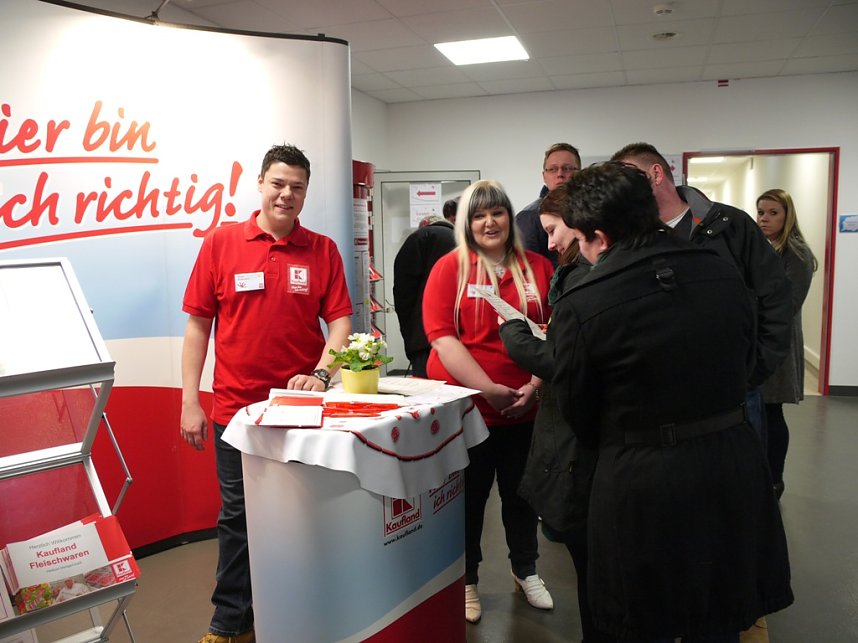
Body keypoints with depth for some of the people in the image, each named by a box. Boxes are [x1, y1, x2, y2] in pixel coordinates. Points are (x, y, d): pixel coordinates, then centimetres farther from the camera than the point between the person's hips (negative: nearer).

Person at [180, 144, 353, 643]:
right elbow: (198, 325, 0)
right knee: (238, 515, 10)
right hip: (236, 406, -1)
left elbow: (340, 321, 0)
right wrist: (190, 401, -3)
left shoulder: (323, 251, 1)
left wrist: (321, 373, -17)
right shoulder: (221, 243, -1)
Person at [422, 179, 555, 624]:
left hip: (524, 408, 3)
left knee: (521, 492, 18)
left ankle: (525, 571, 39)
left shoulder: (538, 267, 3)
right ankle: (466, 581, 31)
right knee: (468, 497, 12)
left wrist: (535, 386, -9)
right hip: (465, 405, -3)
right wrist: (488, 389, -19)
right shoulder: (450, 267, -6)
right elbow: (441, 336, -13)